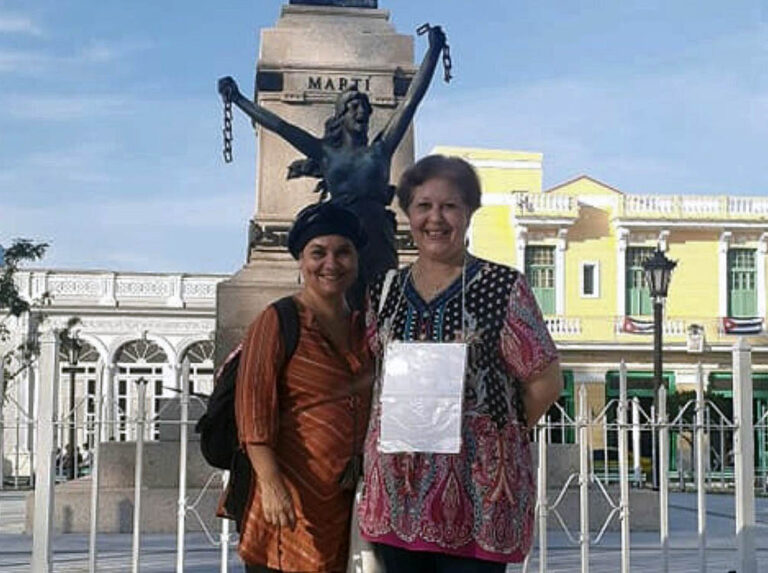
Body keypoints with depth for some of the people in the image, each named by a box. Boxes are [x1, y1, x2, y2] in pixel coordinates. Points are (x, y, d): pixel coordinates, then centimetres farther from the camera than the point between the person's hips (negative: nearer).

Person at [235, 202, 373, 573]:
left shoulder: (362, 328, 14)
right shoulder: (277, 322, -6)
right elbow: (253, 409, -13)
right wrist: (271, 484, -21)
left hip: (347, 498, 6)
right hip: (293, 494, -6)